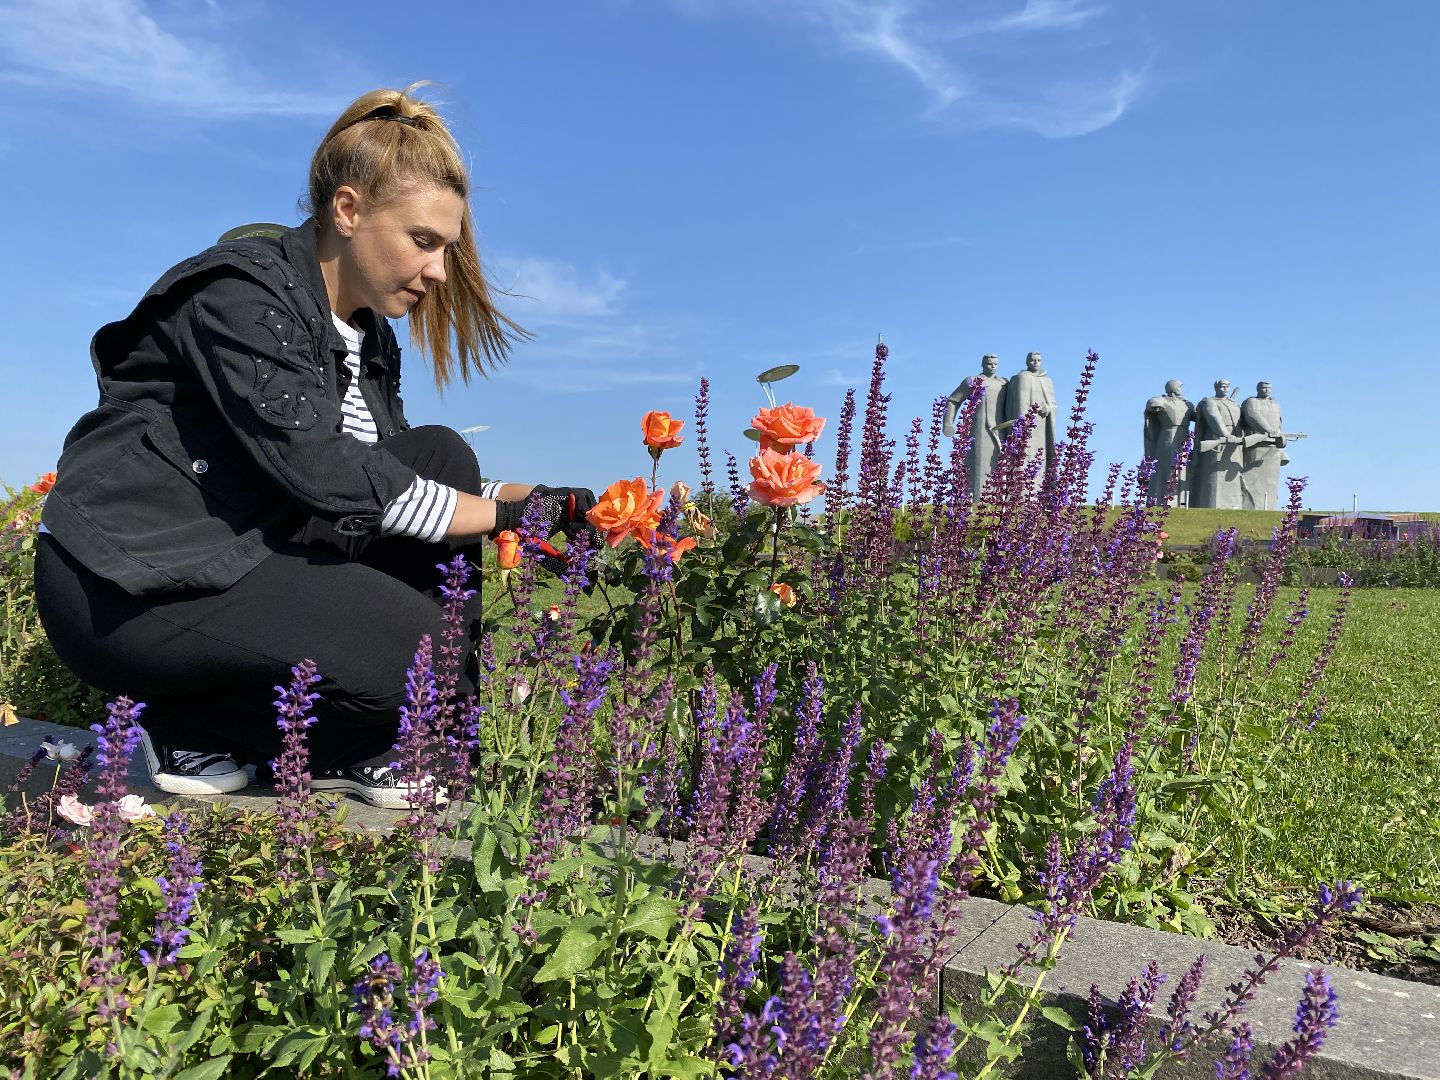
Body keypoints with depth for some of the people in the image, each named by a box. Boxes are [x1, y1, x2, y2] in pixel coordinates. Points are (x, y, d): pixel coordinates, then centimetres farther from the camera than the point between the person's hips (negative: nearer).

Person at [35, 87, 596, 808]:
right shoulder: (243, 294, -16)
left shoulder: (368, 335, 10)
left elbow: (388, 474, 4)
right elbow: (318, 470, -27)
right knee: (418, 656, -24)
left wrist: (528, 504, -11)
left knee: (442, 458, -4)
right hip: (131, 584, -9)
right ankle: (192, 731, 1)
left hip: (248, 553, 9)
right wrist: (501, 512, -22)